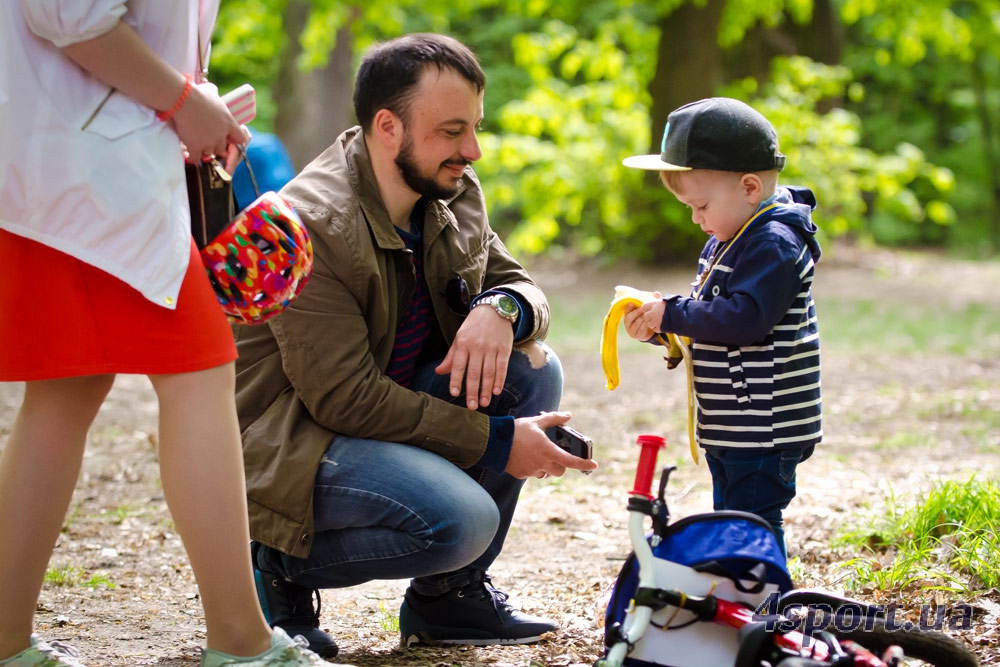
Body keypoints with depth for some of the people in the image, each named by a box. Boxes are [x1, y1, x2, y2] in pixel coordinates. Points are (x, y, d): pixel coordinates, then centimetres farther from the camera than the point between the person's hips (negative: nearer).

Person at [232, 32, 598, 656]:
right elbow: (347, 399, -26)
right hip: (285, 441, -9)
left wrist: (501, 310, -19)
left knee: (534, 371, -8)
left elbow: (517, 282, 9)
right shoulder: (313, 226, -24)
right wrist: (495, 442, -24)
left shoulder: (455, 193, 2)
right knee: (461, 519, -30)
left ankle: (449, 593, 4)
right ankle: (278, 568, -4)